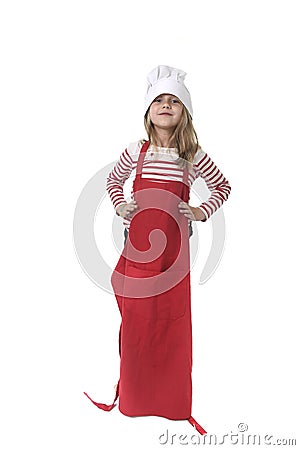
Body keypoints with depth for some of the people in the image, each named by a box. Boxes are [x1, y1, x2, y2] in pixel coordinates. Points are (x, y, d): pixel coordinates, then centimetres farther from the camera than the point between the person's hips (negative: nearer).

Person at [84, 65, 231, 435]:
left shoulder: (194, 157, -1)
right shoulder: (136, 151, 2)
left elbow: (223, 186, 14)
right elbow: (113, 180, 20)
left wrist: (201, 212, 2)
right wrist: (120, 206, 4)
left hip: (173, 245, -1)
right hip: (137, 243, 1)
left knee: (172, 318, 6)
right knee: (135, 319, 9)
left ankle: (171, 398, 25)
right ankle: (132, 393, 29)